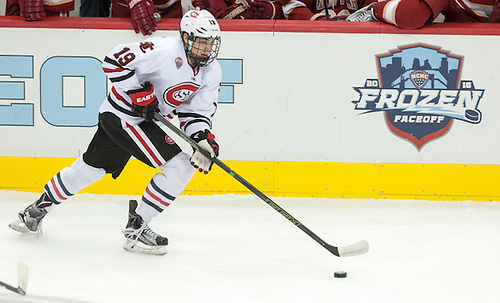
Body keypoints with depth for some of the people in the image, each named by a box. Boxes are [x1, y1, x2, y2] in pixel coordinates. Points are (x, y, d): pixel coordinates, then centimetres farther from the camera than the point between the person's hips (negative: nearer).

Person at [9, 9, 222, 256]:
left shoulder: (212, 72, -1)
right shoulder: (165, 50, -24)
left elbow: (198, 111, 0)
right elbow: (115, 61, -23)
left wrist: (203, 138, -18)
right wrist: (139, 93, -26)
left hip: (153, 122, 8)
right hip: (124, 114, -8)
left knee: (89, 169, 20)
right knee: (181, 166, -16)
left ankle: (36, 211, 37)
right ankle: (136, 228, -8)